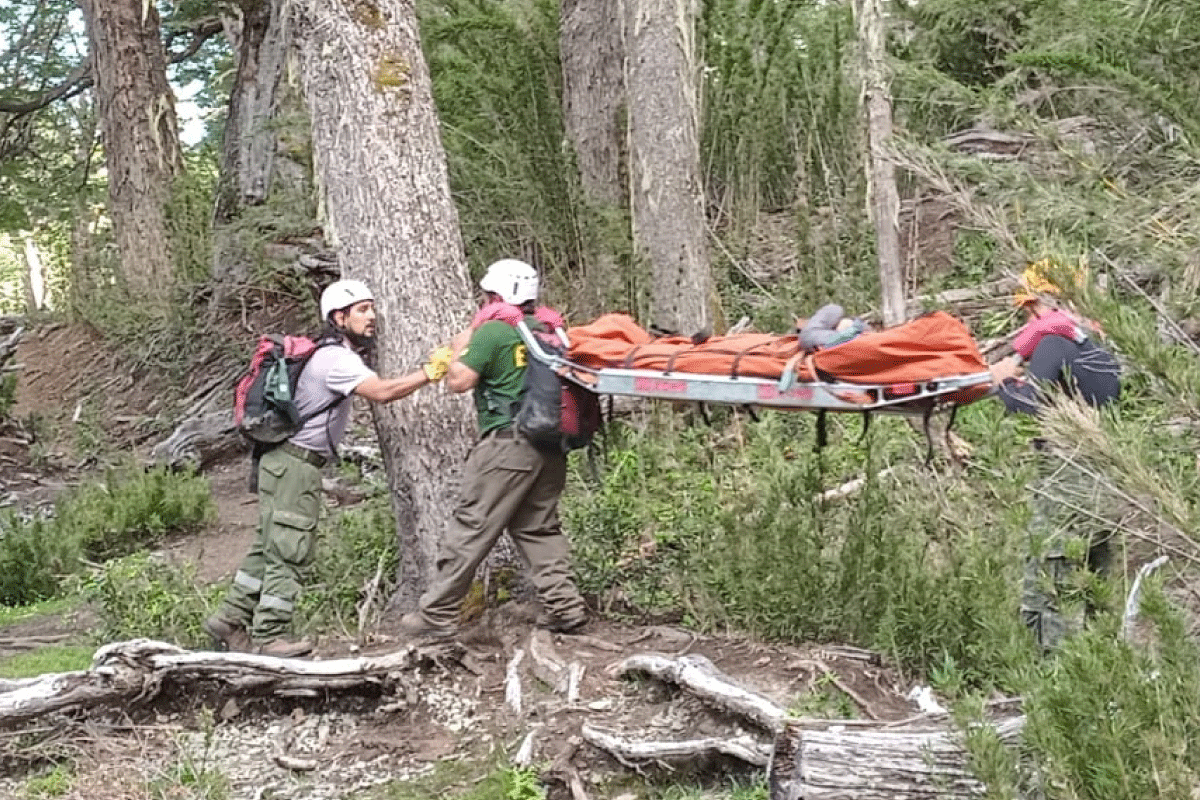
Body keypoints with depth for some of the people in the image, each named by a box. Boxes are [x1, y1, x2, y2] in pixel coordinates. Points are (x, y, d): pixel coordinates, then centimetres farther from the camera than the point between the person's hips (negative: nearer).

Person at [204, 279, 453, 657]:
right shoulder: (336, 359, -19)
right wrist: (431, 372, -26)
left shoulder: (338, 355, 16)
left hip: (290, 463, 10)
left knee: (269, 547, 14)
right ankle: (269, 637, 2)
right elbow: (382, 392, -30)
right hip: (294, 465, -10)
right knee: (288, 553, -4)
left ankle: (231, 620, 19)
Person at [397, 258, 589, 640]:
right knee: (538, 527, 16)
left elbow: (459, 381, -8)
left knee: (470, 529, -2)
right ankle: (564, 606, 10)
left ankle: (436, 615, 2)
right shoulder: (550, 329, 13)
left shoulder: (493, 331, -7)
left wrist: (459, 348, 11)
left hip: (508, 442, -7)